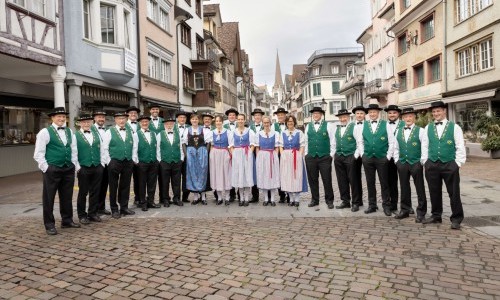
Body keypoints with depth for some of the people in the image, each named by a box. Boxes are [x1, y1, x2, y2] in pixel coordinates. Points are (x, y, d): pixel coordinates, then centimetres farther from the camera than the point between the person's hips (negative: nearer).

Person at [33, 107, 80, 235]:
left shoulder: (69, 132, 11)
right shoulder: (45, 132, -5)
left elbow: (74, 150, 15)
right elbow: (38, 153, -8)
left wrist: (74, 165, 8)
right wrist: (46, 168, -10)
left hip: (68, 169, 5)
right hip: (52, 170, -5)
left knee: (67, 197, 14)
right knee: (49, 198, 3)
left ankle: (67, 220, 26)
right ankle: (49, 225, 13)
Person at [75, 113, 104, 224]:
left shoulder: (96, 134, 12)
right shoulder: (75, 136, -1)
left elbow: (101, 149, 14)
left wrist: (102, 164, 7)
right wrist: (78, 166, -9)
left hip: (97, 167, 4)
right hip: (83, 168, -4)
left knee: (95, 192, 8)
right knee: (83, 192, 4)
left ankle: (93, 213, 20)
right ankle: (82, 215, 15)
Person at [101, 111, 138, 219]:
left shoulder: (130, 132, 10)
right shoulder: (110, 132, -3)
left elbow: (134, 146, 15)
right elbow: (104, 148, -5)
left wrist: (133, 158, 7)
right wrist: (109, 161, -7)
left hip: (128, 162, 4)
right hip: (114, 162, -4)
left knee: (125, 186, 11)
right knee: (113, 187, 4)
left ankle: (124, 207, 22)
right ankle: (114, 210, 13)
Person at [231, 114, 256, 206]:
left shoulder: (249, 131, 3)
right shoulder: (233, 132, 10)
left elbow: (252, 145, 1)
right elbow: (232, 145, 10)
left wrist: (249, 154, -12)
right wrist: (233, 154, -3)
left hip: (247, 154, -2)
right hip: (237, 155, 2)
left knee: (247, 174, -3)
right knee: (238, 175, 3)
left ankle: (247, 198, 4)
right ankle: (241, 198, 12)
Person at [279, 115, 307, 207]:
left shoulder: (299, 133, 3)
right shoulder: (283, 133, 11)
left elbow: (302, 146, 0)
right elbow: (281, 146, 9)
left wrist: (299, 156, -11)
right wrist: (282, 155, -5)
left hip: (296, 157, -2)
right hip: (286, 157, 2)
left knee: (297, 177, -1)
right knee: (287, 178, 3)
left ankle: (297, 199, 8)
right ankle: (291, 199, 12)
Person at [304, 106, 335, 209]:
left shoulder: (328, 125, 2)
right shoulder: (308, 126, 11)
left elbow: (332, 141, 0)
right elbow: (306, 141, 13)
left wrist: (331, 154, -4)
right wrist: (306, 154, 7)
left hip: (325, 157, -3)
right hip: (310, 157, 3)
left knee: (327, 180, 0)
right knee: (312, 179, 8)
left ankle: (329, 200, 13)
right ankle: (315, 200, 20)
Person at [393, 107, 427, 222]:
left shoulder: (420, 131, -3)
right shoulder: (398, 132, 10)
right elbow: (396, 148, 15)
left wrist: (421, 162, -8)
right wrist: (397, 161, 8)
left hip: (416, 164, -4)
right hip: (402, 164, 4)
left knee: (420, 189, 3)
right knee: (404, 188, 11)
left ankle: (421, 212, 12)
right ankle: (405, 210, 22)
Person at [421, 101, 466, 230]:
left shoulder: (454, 127, 1)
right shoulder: (428, 128, 9)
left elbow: (460, 147, 0)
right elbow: (424, 146, 9)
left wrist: (458, 163, -6)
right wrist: (425, 162, 4)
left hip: (450, 164, -2)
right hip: (432, 164, 3)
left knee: (454, 193, 3)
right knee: (434, 192, 10)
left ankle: (456, 219, 13)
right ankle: (436, 216, 24)